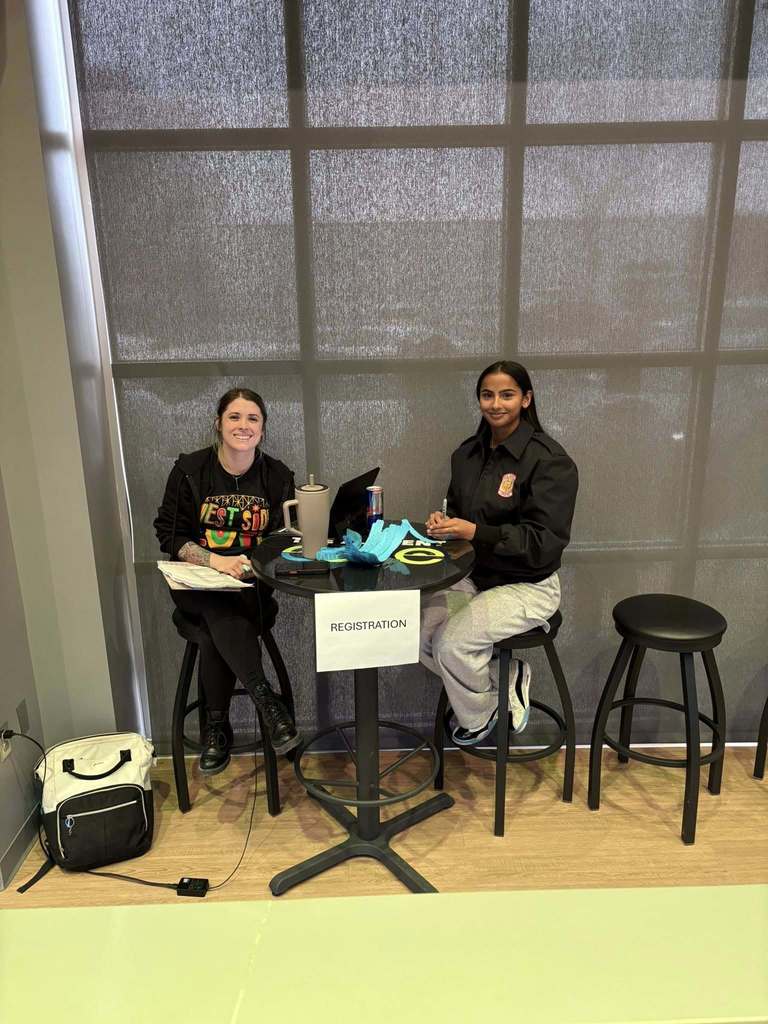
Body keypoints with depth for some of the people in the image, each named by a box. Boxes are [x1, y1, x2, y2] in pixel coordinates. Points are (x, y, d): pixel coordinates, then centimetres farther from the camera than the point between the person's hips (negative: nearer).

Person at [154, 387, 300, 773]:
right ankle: (266, 700, -31)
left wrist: (254, 564, -19)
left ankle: (217, 727, -13)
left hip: (253, 585, 1)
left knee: (214, 635, -29)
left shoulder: (278, 476, 3)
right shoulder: (189, 470, 0)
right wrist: (215, 560, -19)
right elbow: (169, 535, -2)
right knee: (222, 610, -35)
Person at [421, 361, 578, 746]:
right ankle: (504, 679, 12)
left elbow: (545, 541, -21)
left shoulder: (549, 460, -16)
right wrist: (443, 520, -7)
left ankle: (480, 718, 11)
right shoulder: (467, 453, 5)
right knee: (418, 631, -12)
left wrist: (475, 531, -28)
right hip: (473, 577, 7)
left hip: (527, 585, -6)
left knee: (453, 642, -22)